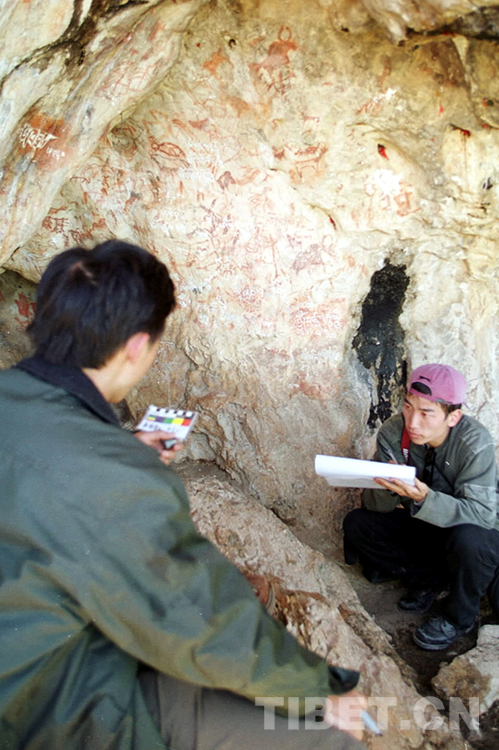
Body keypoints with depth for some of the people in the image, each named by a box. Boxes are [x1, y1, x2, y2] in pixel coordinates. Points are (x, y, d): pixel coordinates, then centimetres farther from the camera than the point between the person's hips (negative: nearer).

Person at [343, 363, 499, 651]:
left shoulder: (475, 442, -29)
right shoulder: (393, 434, -19)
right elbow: (375, 505, -17)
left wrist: (425, 498, -49)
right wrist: (388, 488, -41)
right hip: (423, 523, 4)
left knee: (469, 539, -38)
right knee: (356, 523, -13)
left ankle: (458, 618, -6)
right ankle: (429, 580, 5)